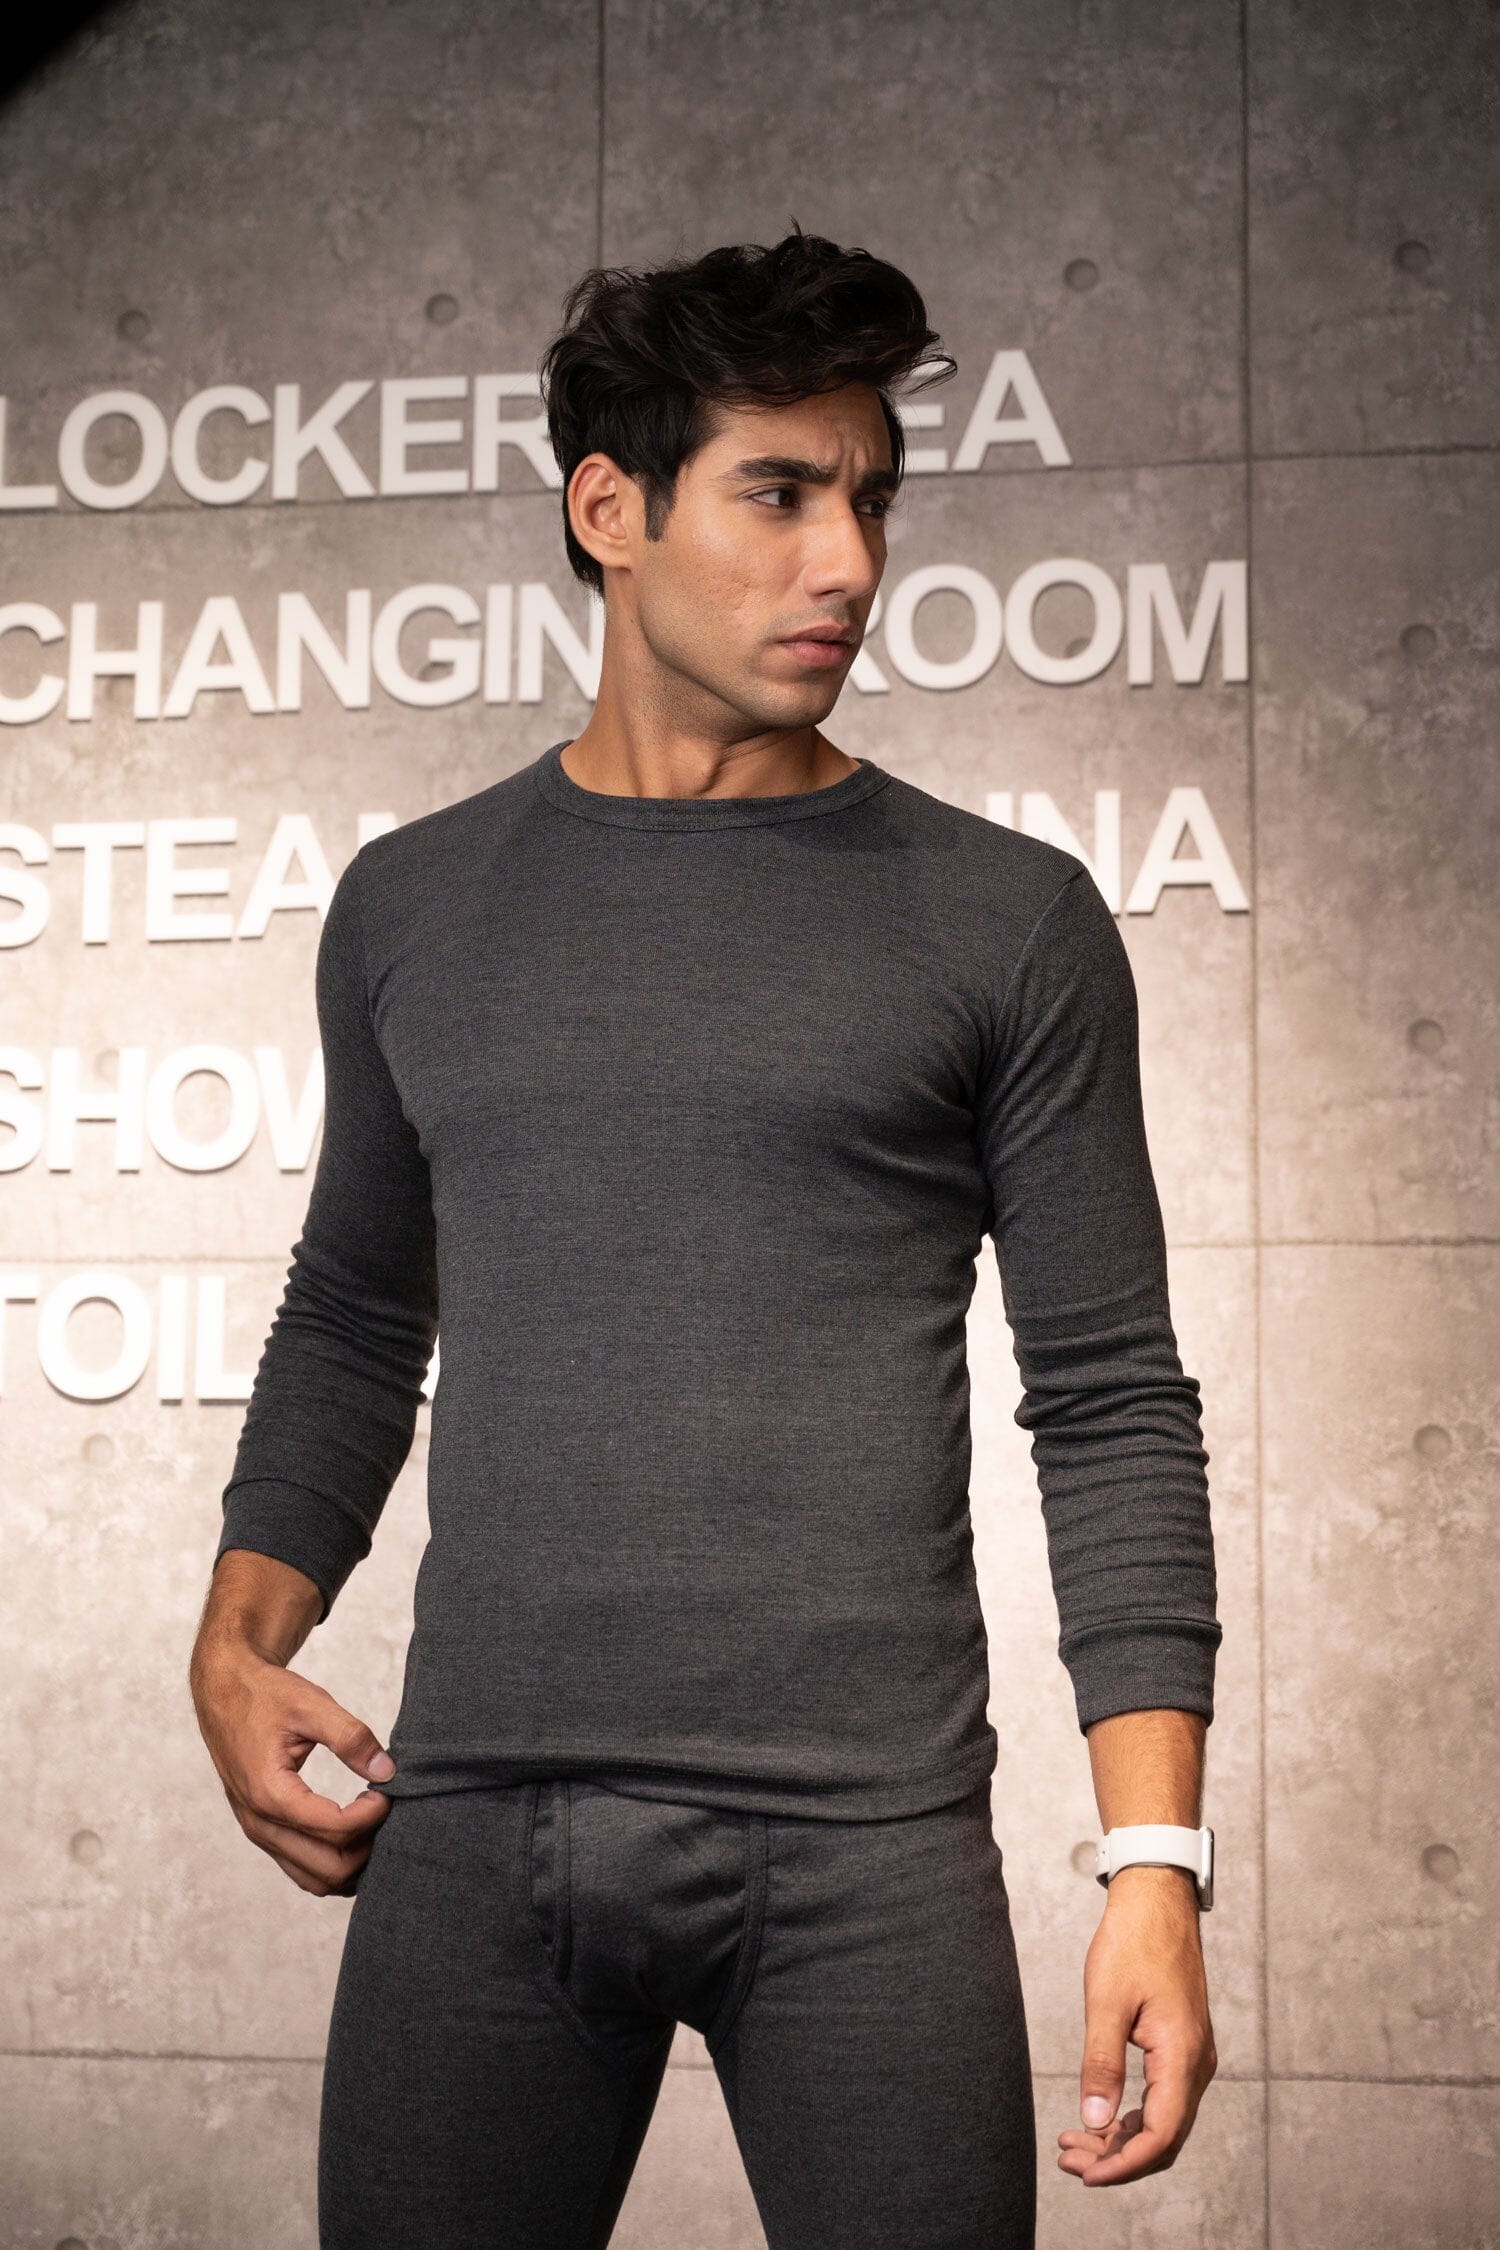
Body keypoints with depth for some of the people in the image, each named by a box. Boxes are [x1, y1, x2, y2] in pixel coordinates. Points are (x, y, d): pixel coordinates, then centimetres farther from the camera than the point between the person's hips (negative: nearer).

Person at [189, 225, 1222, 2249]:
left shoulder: (1007, 922, 3)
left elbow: (1113, 1401, 2)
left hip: (867, 1849, -2)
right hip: (474, 1833, 2)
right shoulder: (411, 907, 11)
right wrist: (242, 1635, 4)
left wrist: (1155, 1865, -6)